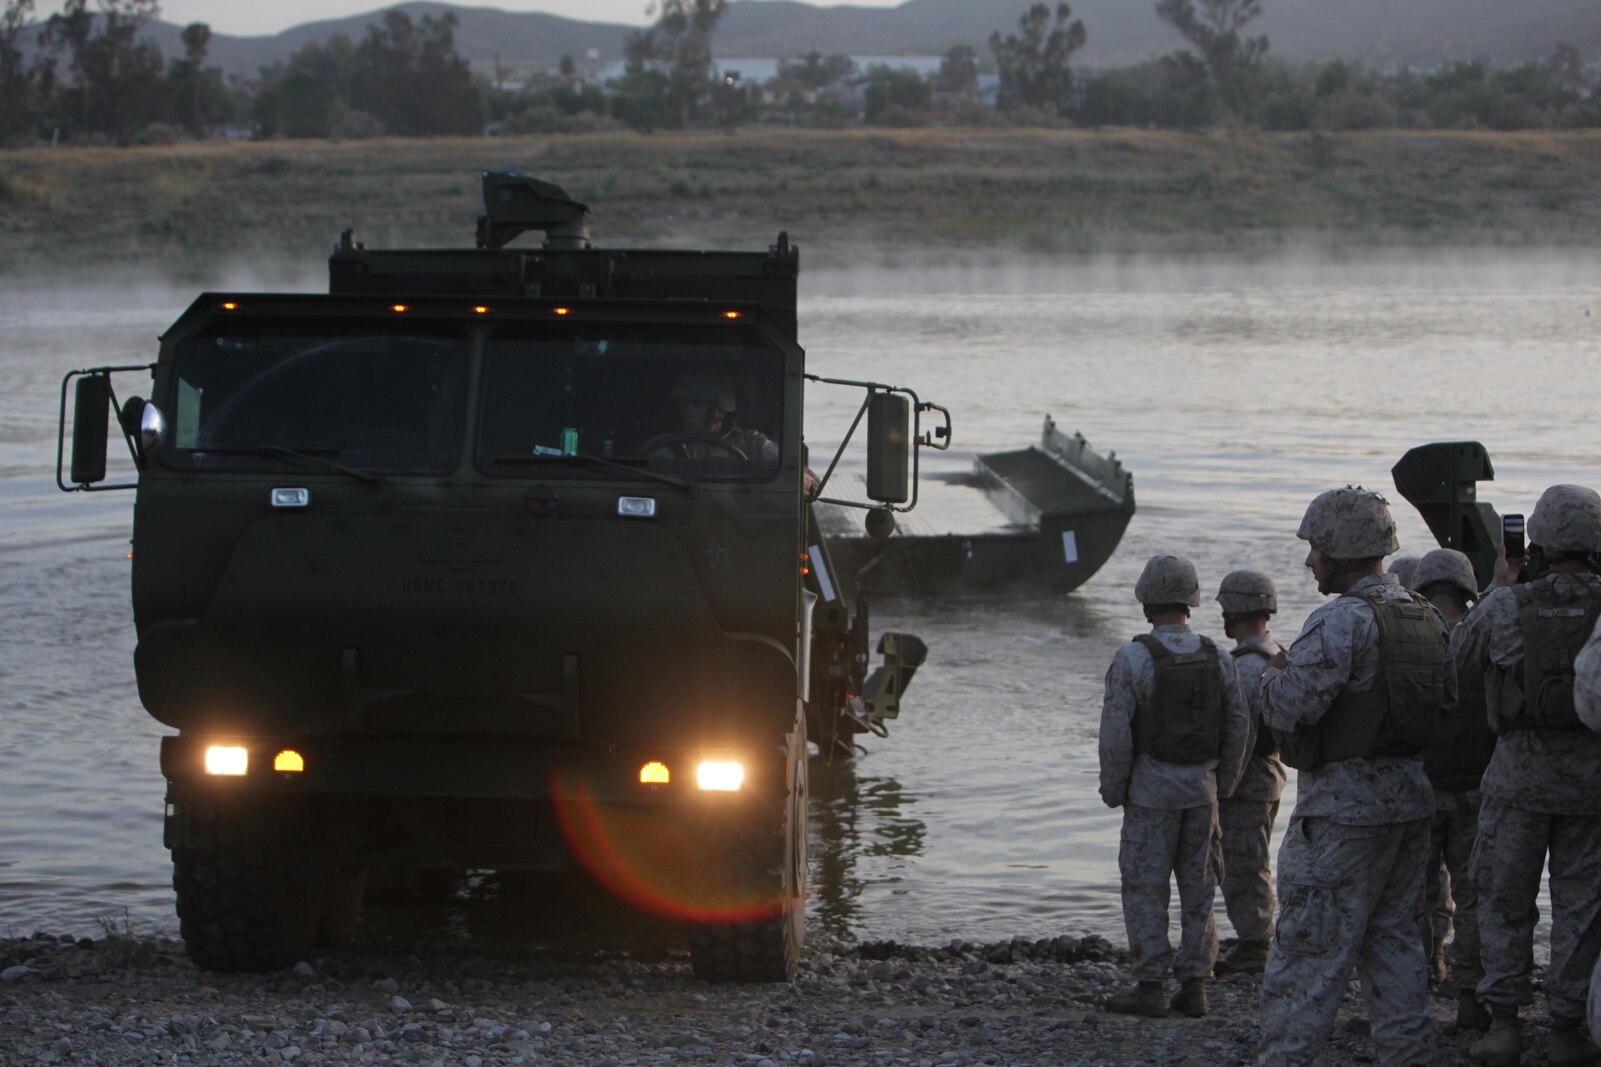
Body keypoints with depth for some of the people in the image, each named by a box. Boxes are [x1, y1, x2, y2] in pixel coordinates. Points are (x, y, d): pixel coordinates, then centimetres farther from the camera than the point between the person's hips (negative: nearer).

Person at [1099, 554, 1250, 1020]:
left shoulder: (1132, 659, -13)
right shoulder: (1217, 658, 1)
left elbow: (1116, 733, -14)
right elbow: (1239, 726, 5)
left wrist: (1112, 790, -2)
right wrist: (1222, 785, 15)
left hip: (1151, 789, -4)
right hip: (1202, 788, 4)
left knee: (1145, 889, 3)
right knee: (1198, 888, 10)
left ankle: (1150, 988, 3)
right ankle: (1194, 986, 11)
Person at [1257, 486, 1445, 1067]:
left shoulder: (1344, 620, -17)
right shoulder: (1427, 619, 10)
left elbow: (1293, 703, -24)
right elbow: (1443, 708, 14)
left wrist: (1276, 673, -1)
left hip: (1345, 808, -8)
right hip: (1411, 799, 8)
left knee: (1308, 951, -4)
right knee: (1393, 938, 15)